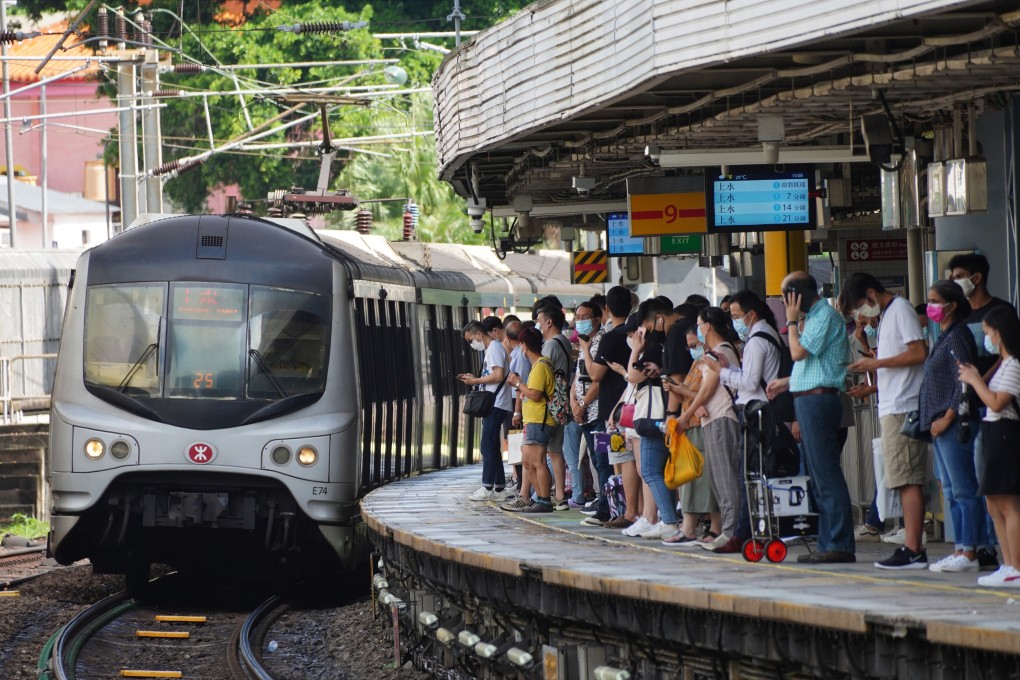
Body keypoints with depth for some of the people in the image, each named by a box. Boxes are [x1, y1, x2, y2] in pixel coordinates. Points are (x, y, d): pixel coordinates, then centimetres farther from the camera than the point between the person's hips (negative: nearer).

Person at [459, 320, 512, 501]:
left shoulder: (494, 348, -10)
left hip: (496, 405, -10)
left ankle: (487, 488, -7)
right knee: (491, 447, 11)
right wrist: (474, 379, 10)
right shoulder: (491, 349, 20)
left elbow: (498, 376, -20)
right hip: (492, 405, 10)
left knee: (488, 446, -9)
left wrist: (476, 381, -11)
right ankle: (499, 489, 12)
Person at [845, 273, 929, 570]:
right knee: (907, 480, 8)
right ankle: (913, 546, 8)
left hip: (903, 409, -10)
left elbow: (919, 353, -17)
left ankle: (912, 550, -14)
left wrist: (877, 363, -13)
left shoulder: (900, 310, -8)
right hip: (892, 408, 10)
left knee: (908, 479, -11)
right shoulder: (886, 315, 21)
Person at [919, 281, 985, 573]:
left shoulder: (958, 336, -11)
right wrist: (934, 421, 17)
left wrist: (947, 418, -18)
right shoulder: (945, 337, 18)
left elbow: (964, 382, -17)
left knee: (964, 490, -8)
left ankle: (969, 553, -8)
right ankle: (961, 549, 14)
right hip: (942, 426, 10)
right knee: (951, 491, 11)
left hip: (955, 425, -10)